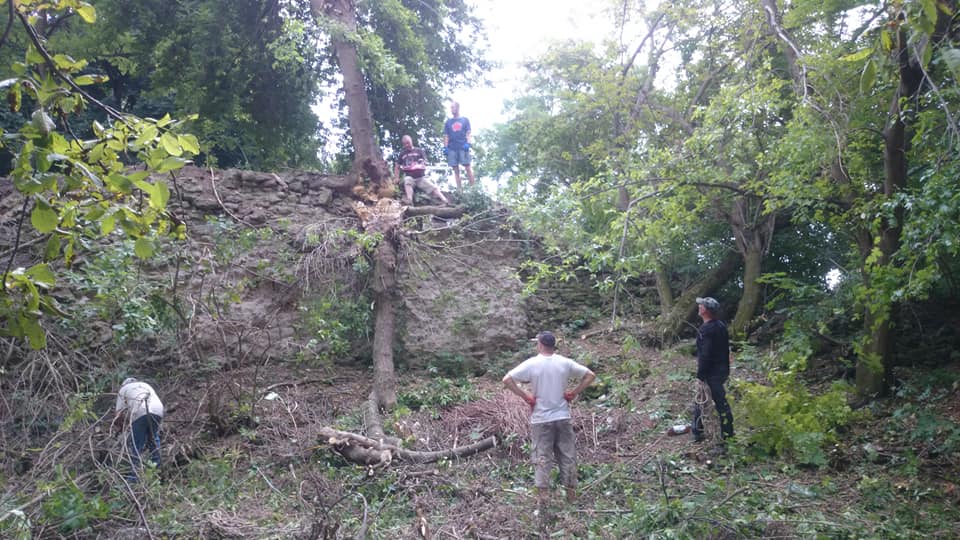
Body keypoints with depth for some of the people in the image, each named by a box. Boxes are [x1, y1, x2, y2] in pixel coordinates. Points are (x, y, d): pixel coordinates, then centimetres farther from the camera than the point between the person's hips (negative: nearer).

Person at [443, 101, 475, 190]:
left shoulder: (465, 120, 11)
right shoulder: (448, 122, 16)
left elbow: (468, 133, 6)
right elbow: (446, 136, 13)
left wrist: (468, 143, -10)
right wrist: (445, 147, 1)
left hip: (463, 147, -2)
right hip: (452, 148, 2)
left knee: (467, 167, -8)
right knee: (455, 169, 1)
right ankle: (458, 189, 3)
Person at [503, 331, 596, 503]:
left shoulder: (531, 364, -10)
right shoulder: (565, 363, -3)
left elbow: (507, 380, -15)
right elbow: (590, 375, 2)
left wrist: (524, 395, -9)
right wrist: (574, 393, 2)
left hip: (540, 419, -2)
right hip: (562, 417, 2)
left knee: (542, 456, 6)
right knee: (567, 455, 12)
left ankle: (542, 492, 5)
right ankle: (571, 490, 18)